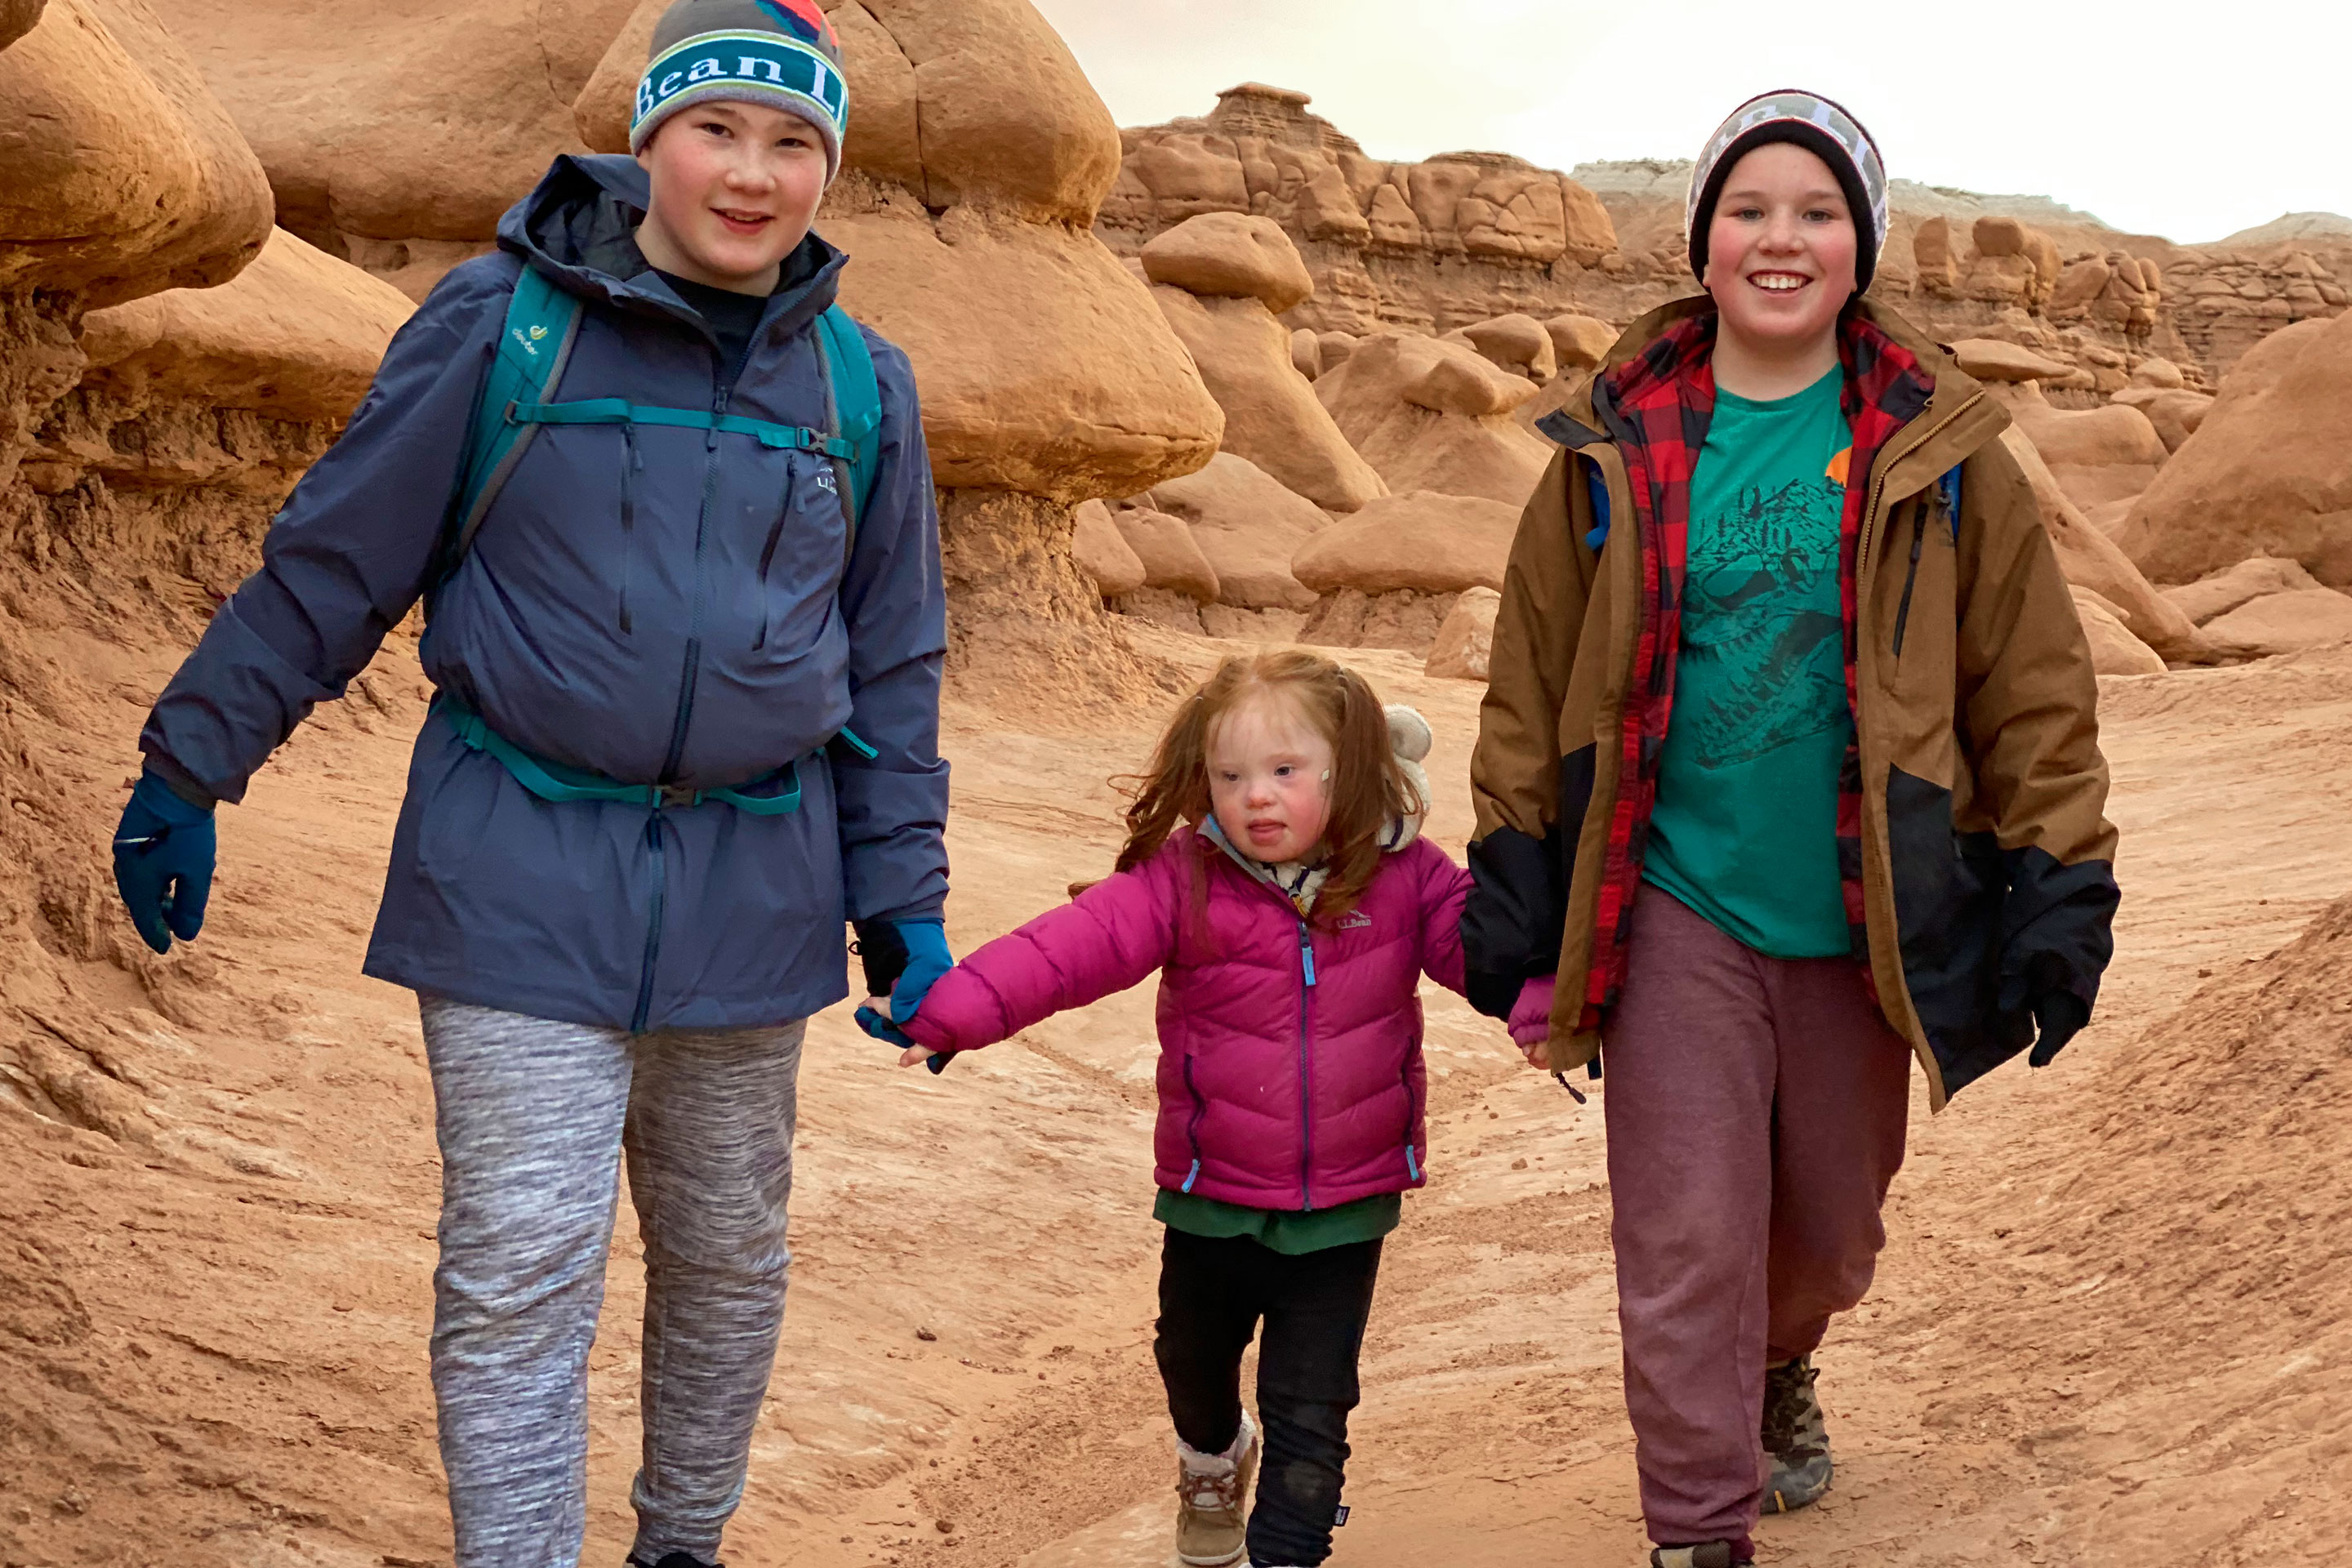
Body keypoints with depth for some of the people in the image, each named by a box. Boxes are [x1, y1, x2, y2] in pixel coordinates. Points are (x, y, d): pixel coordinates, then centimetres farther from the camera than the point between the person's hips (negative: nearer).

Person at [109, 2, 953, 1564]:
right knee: (522, 1270, -6)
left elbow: (893, 665, 12)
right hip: (525, 873, -3)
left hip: (753, 890, 4)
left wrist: (903, 899, 8)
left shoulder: (863, 387, 6)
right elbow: (334, 561, 1)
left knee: (729, 1255, 15)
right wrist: (189, 770, 5)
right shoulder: (501, 323, -5)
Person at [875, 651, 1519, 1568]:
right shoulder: (1183, 882, -15)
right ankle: (1212, 1459, 59)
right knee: (1193, 1357, 27)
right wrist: (954, 1007, -36)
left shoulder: (1402, 877, -10)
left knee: (1311, 1412, 0)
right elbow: (1073, 945, -24)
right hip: (1212, 1198, 2)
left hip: (1345, 1210, -2)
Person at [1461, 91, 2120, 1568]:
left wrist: (2059, 892, -2)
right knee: (1686, 1249, -3)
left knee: (1831, 1231, 19)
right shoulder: (1620, 445, -3)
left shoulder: (1938, 448, -4)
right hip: (1678, 908, -1)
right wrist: (1512, 877, 4)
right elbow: (1534, 673, 4)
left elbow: (2034, 684, 0)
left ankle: (1779, 1372, 52)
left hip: (1866, 925, 1)